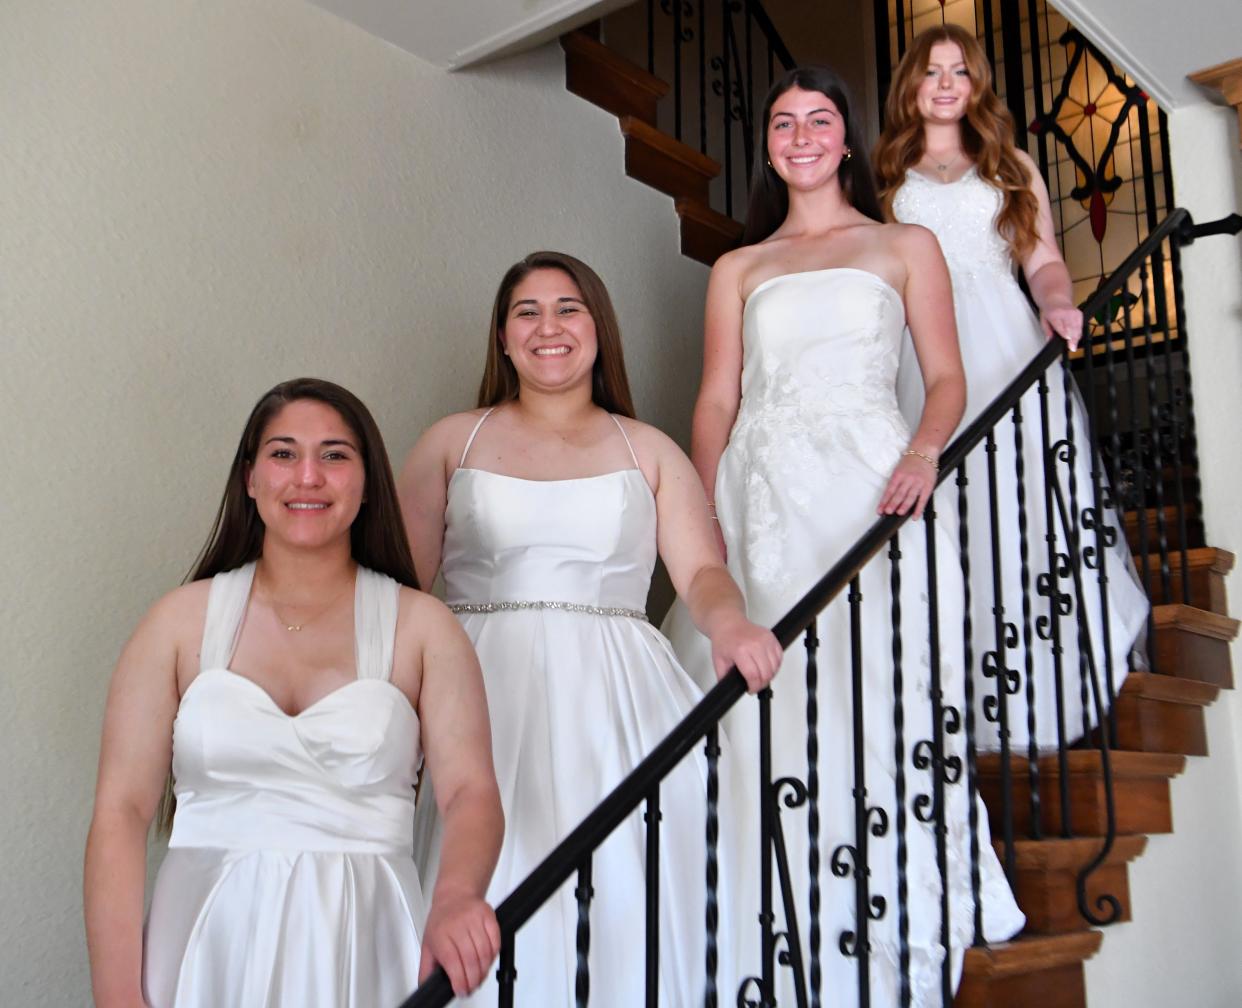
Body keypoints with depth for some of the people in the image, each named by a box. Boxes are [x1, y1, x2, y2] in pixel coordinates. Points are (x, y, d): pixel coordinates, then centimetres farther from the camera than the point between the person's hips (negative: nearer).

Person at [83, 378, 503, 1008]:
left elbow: (471, 791, -8)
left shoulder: (421, 626, 2)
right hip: (207, 946, 0)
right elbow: (120, 811, -1)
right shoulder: (181, 620, 3)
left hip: (364, 952, 0)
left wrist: (457, 894, -28)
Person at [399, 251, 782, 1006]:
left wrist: (731, 625, -22)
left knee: (623, 899, -6)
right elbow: (400, 584, 3)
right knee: (491, 904, -7)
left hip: (617, 697, 1)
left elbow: (702, 571, 1)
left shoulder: (649, 452, 14)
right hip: (488, 694, 0)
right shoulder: (453, 443, 12)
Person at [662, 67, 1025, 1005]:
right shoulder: (738, 269, 19)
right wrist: (702, 518, -1)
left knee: (876, 698, -7)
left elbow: (946, 379, 7)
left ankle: (890, 922, 6)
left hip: (870, 484, -1)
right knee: (768, 705, -3)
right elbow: (716, 401, 12)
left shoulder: (906, 247, 15)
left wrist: (925, 449, -15)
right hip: (764, 495, 2)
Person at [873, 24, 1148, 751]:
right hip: (920, 356, 0)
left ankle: (1036, 699, -1)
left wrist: (1059, 306, -12)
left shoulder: (1011, 166, 20)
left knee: (1019, 512, -7)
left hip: (1007, 346, 0)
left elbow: (1044, 260, 10)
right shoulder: (886, 177, 19)